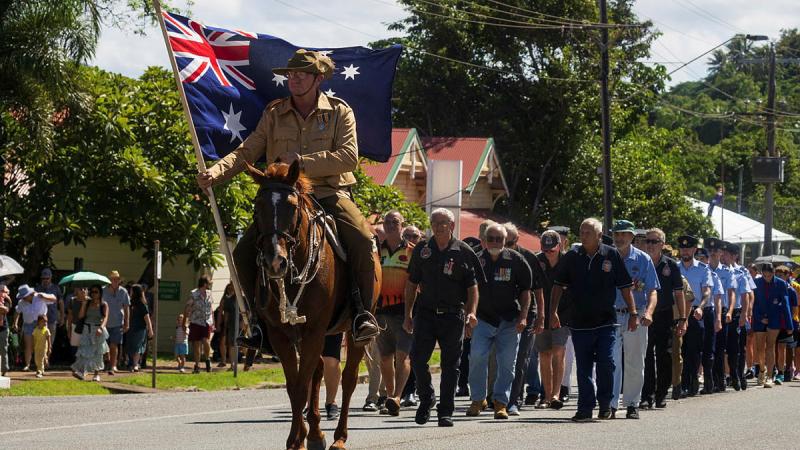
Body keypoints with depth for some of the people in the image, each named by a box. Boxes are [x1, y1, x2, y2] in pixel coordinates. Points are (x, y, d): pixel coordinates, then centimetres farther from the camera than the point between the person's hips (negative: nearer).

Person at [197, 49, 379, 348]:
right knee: (244, 252, -14)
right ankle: (260, 315, 3)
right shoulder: (274, 114, 8)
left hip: (329, 194, -3)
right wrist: (214, 174, -14)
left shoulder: (339, 112, 1)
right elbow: (247, 152, 4)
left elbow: (349, 157, -11)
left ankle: (363, 311, -14)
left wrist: (302, 162, -17)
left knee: (363, 241, -29)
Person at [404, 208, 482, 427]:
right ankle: (426, 399, 16)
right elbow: (412, 285, 13)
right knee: (417, 358, -8)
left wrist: (471, 312, -12)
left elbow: (472, 286, 2)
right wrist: (408, 315, 9)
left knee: (450, 365, 3)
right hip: (425, 313, 2)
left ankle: (446, 411, 10)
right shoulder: (422, 251, 7)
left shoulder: (464, 252, 0)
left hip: (453, 315, -2)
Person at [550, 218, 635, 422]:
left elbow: (625, 286, 5)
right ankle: (585, 408, 8)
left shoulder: (612, 256, -1)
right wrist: (553, 312, 1)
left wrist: (633, 313, 3)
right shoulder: (572, 257, 2)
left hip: (606, 321, -1)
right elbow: (558, 285, 8)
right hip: (580, 322, 1)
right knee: (584, 367, 3)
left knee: (606, 363, -8)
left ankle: (605, 403, 11)